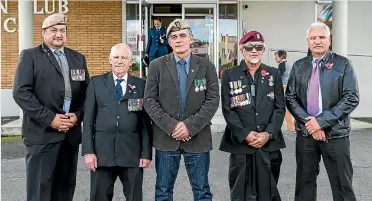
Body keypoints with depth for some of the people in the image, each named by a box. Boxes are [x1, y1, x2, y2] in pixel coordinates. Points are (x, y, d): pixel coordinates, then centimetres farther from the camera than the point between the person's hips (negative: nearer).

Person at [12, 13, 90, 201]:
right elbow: (21, 92, -9)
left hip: (71, 132, 5)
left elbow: (87, 91, 12)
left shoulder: (78, 58, 15)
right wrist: (49, 118, -15)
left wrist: (78, 115, -5)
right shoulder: (30, 56, 1)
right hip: (42, 133, -4)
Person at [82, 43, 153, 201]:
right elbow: (88, 119, 3)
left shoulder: (141, 85, 5)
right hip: (102, 151, 1)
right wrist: (88, 151, -4)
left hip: (132, 152, 0)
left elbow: (146, 122, 3)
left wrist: (146, 152, -3)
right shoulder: (96, 82, 7)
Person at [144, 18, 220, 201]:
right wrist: (170, 125, -14)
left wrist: (191, 126, -15)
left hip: (198, 138, 0)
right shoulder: (157, 66, 3)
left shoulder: (206, 66, 3)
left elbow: (213, 100, -3)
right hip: (166, 138, 0)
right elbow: (150, 101, -2)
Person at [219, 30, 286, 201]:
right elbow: (228, 109, -2)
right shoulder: (229, 75, 5)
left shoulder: (274, 74, 9)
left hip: (269, 144, 1)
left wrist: (268, 134, -9)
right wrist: (245, 134, -11)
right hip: (240, 144, -1)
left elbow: (280, 108, 4)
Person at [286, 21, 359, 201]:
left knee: (342, 184, 5)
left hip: (335, 133, -2)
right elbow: (290, 98, 4)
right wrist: (308, 121, -11)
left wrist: (322, 121, -16)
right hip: (305, 133, 3)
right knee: (305, 181, 12)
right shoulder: (299, 66, 8)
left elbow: (351, 98, -9)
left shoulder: (343, 64, -1)